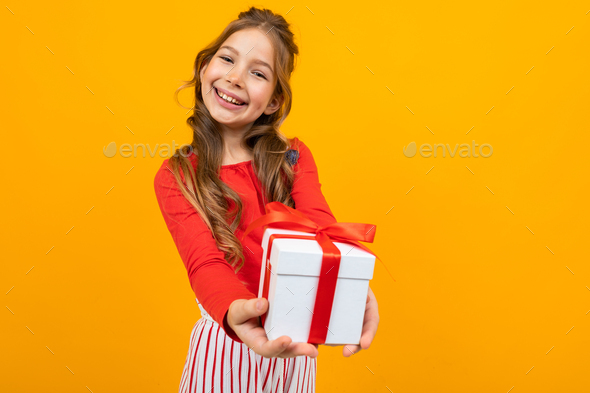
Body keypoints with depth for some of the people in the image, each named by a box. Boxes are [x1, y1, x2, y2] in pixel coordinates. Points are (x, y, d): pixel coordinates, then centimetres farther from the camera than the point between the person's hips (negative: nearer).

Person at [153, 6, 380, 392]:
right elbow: (204, 263, -21)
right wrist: (237, 313, -43)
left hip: (294, 343, 3)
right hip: (224, 343, -2)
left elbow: (320, 227, -18)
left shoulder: (294, 157, -1)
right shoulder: (175, 178, -7)